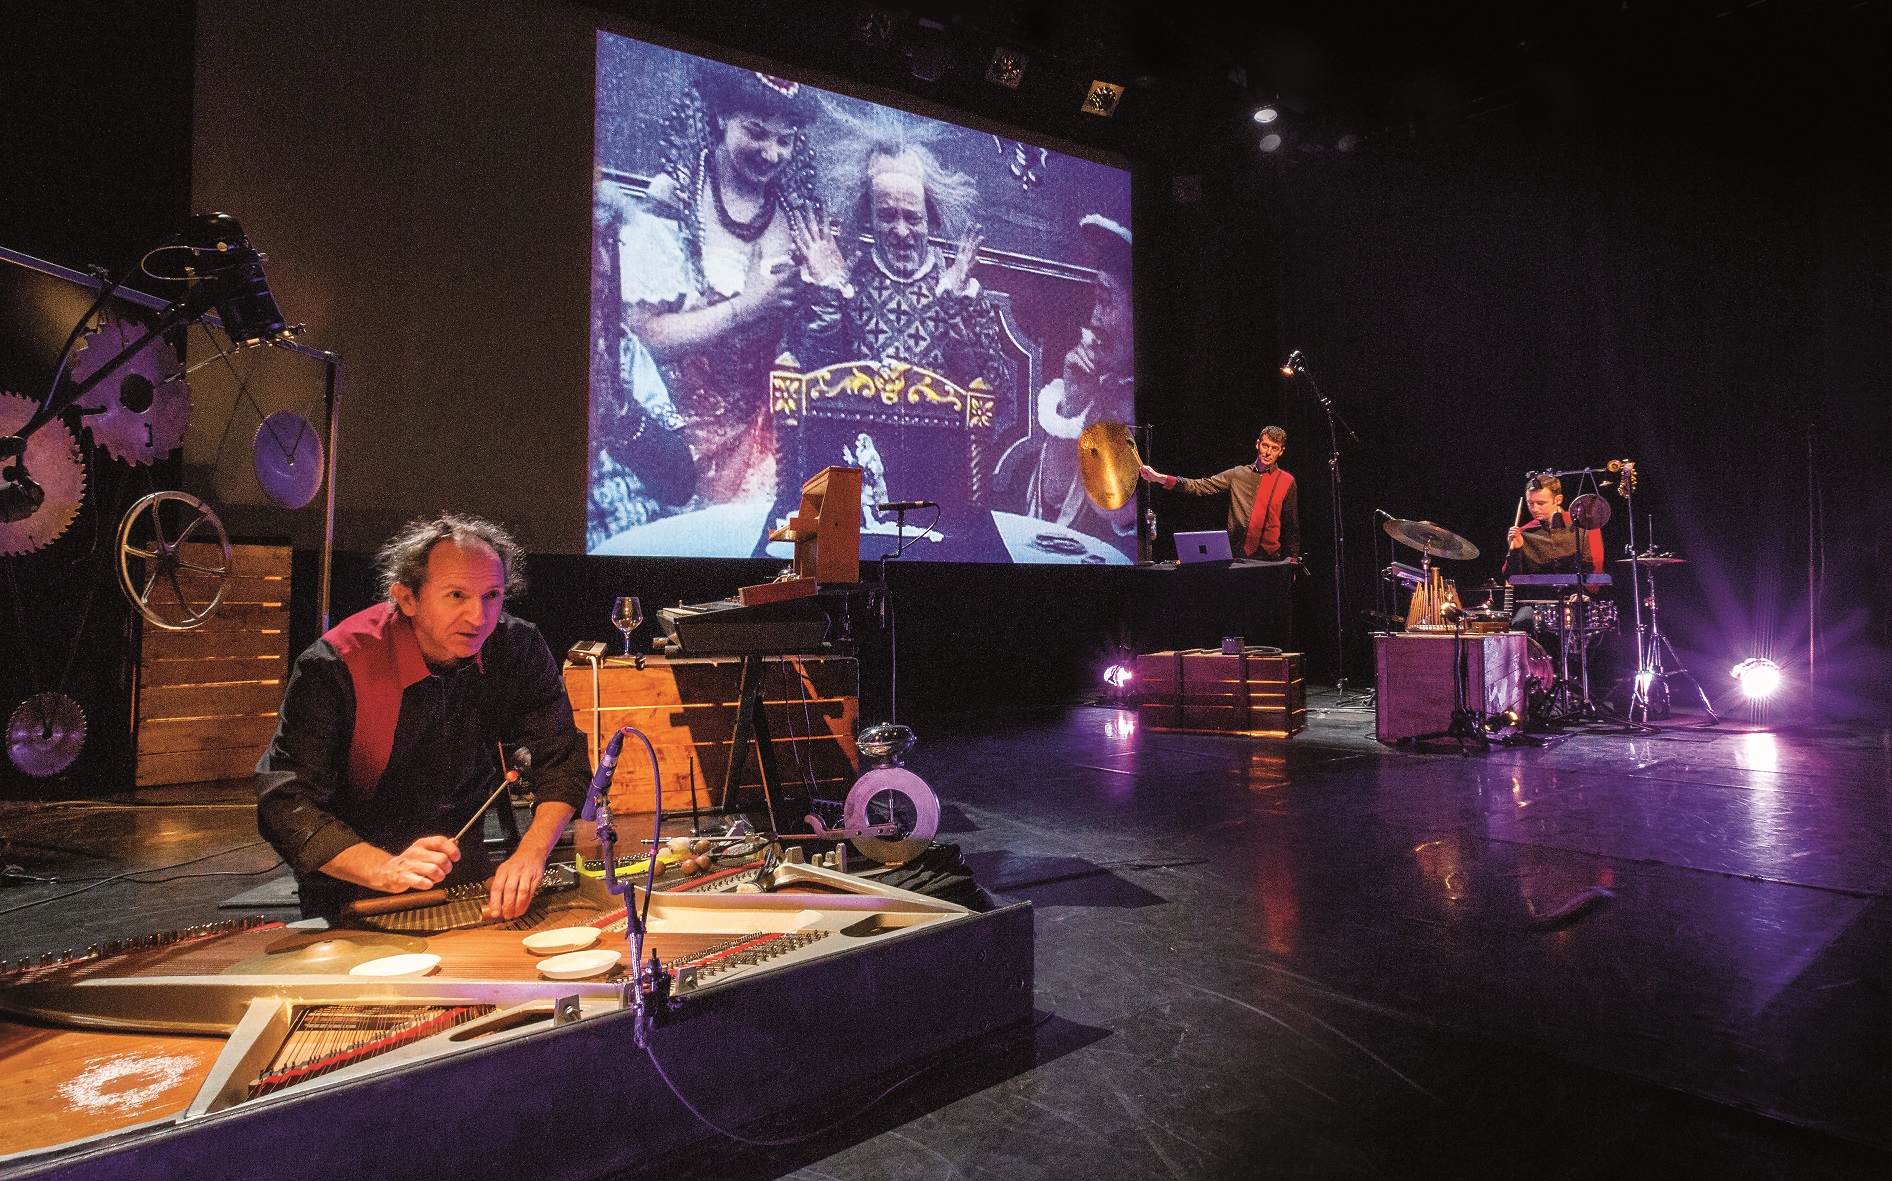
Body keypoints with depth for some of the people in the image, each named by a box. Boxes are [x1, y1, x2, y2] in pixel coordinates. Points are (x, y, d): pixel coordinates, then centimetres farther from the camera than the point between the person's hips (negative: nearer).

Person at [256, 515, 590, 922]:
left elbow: (562, 763, -6)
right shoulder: (337, 665, -21)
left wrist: (531, 854, -25)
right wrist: (385, 869, -41)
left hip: (466, 864, 2)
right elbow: (284, 800, -24)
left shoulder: (519, 648, -11)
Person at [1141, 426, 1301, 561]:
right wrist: (1160, 478, -8)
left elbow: (1292, 525, 8)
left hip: (1270, 559, -1)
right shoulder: (1237, 475, 8)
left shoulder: (1287, 482, 4)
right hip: (1236, 556, 1)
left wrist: (1293, 559, 5)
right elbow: (1199, 487, 2)